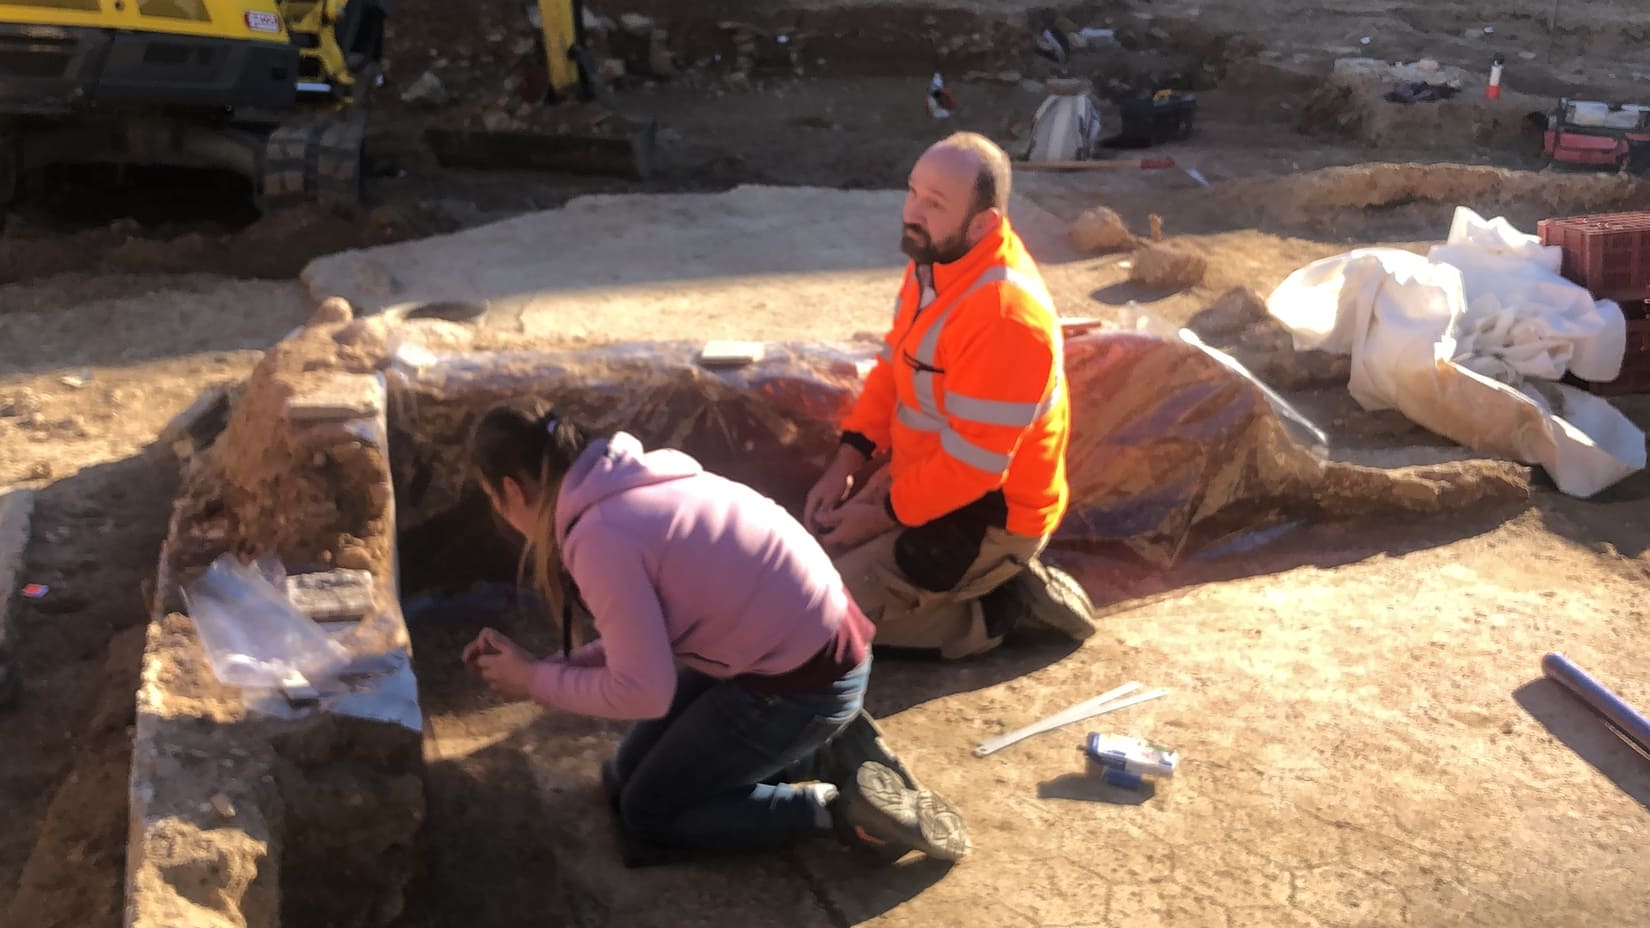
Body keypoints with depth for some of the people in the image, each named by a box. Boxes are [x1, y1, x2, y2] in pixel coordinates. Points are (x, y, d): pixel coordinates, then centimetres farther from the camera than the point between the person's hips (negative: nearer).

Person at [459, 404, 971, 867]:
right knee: (628, 774, 17)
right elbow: (644, 641, 10)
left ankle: (837, 808, 3)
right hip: (800, 634, 9)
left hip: (805, 678, -9)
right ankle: (828, 750, 14)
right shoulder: (624, 488, 5)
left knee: (645, 814, 6)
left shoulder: (601, 535, -23)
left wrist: (535, 681, -5)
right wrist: (545, 664, 5)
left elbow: (642, 692, -19)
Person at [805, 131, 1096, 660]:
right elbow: (892, 368, 9)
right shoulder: (935, 262, -1)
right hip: (925, 481, 9)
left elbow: (972, 464, -28)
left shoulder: (1004, 314, -31)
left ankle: (998, 609, 0)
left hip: (988, 514, -9)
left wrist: (882, 514, -17)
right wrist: (844, 468, -1)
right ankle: (990, 583, 14)